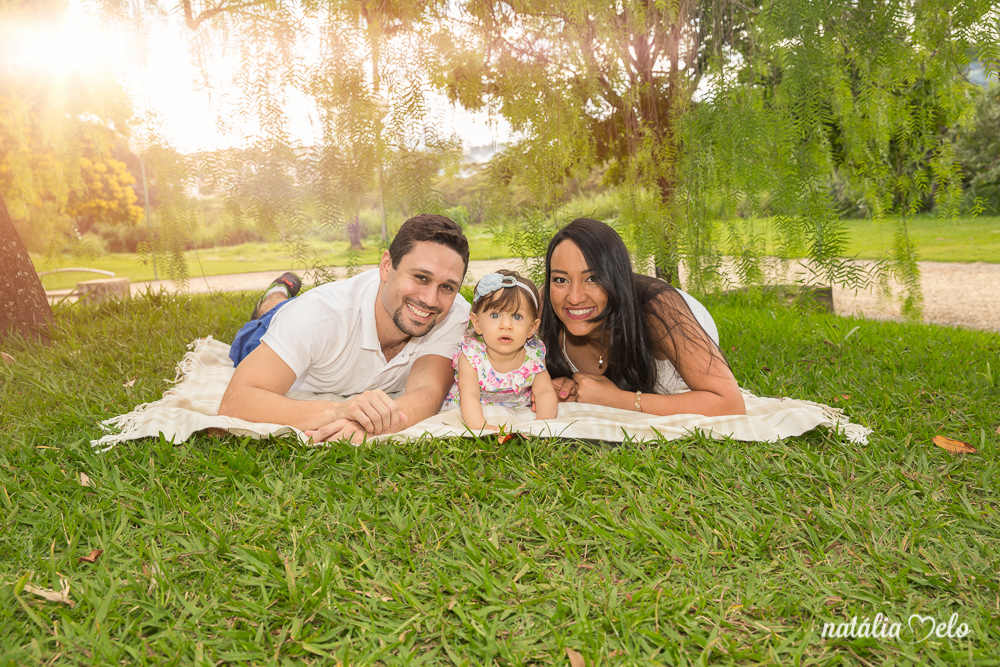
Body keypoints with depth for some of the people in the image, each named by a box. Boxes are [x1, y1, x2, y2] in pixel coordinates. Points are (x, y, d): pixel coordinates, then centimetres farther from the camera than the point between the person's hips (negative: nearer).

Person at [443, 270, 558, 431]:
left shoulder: (534, 355, -13)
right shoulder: (471, 356, -22)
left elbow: (545, 392, -15)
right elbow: (469, 395, -30)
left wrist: (543, 421, -35)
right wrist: (480, 426, -48)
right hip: (474, 415, -4)